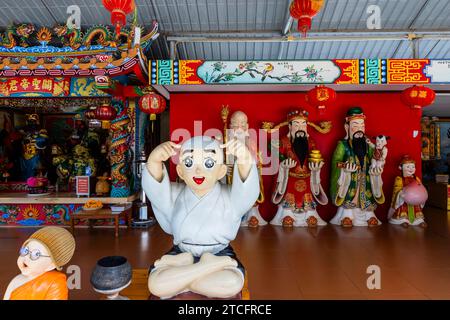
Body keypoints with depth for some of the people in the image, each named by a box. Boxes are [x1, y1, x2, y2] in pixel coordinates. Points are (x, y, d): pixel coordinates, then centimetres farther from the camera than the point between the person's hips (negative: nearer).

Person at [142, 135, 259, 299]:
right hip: (181, 251, 1)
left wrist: (245, 160, -53)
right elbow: (154, 187, -25)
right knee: (156, 285, -22)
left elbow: (247, 188, -31)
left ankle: (177, 280, -10)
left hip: (220, 252, -1)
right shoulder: (175, 195, -6)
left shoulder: (229, 197, -11)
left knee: (233, 283, -29)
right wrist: (154, 161, -46)